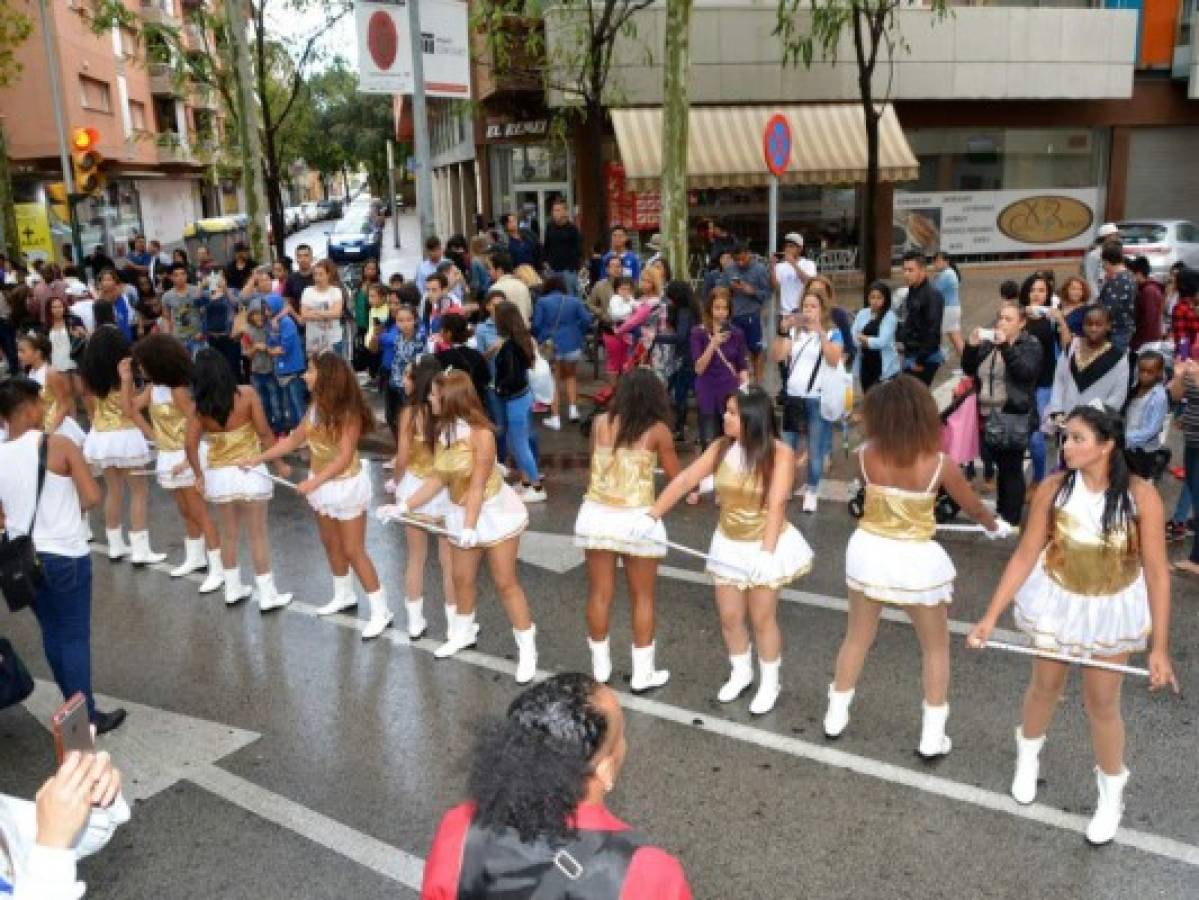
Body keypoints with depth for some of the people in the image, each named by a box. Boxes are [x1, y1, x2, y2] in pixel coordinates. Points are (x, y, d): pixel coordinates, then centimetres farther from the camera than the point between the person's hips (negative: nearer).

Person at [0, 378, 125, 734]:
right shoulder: (58, 445, -14)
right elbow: (93, 496, -17)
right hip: (65, 556, -5)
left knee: (52, 633, 18)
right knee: (75, 636, 3)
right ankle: (87, 717, 8)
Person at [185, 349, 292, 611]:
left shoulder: (200, 406, -6)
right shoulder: (246, 394, -12)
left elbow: (190, 445, -7)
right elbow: (265, 433, -11)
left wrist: (199, 476, 8)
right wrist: (280, 463, 0)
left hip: (218, 475, 3)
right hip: (250, 472, -2)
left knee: (228, 533, 19)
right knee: (258, 534, 7)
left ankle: (233, 589, 29)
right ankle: (267, 595, 13)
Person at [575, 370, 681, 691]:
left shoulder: (600, 422, 1)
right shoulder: (657, 430, -6)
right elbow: (676, 477, 2)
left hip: (595, 515, 3)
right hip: (637, 520, -3)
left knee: (599, 594, 14)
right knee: (642, 598, 12)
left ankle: (600, 668, 27)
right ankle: (642, 674, 20)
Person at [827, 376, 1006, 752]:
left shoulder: (867, 454, -13)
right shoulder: (939, 464, -16)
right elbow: (974, 509, 2)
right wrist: (996, 527, 21)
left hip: (869, 552, 2)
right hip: (916, 560, -2)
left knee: (857, 638, 22)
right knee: (936, 648, 19)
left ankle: (836, 716, 35)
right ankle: (932, 737, 25)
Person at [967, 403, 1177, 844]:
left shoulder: (1141, 496, -24)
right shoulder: (1054, 488, -21)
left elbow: (1157, 573, -18)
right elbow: (1025, 555, -15)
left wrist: (1160, 647, -17)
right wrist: (991, 615, -16)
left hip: (1112, 611, -1)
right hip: (1058, 602, 1)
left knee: (1101, 703, 11)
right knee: (1046, 686, 20)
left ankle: (1111, 794, 37)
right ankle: (1028, 754, 51)